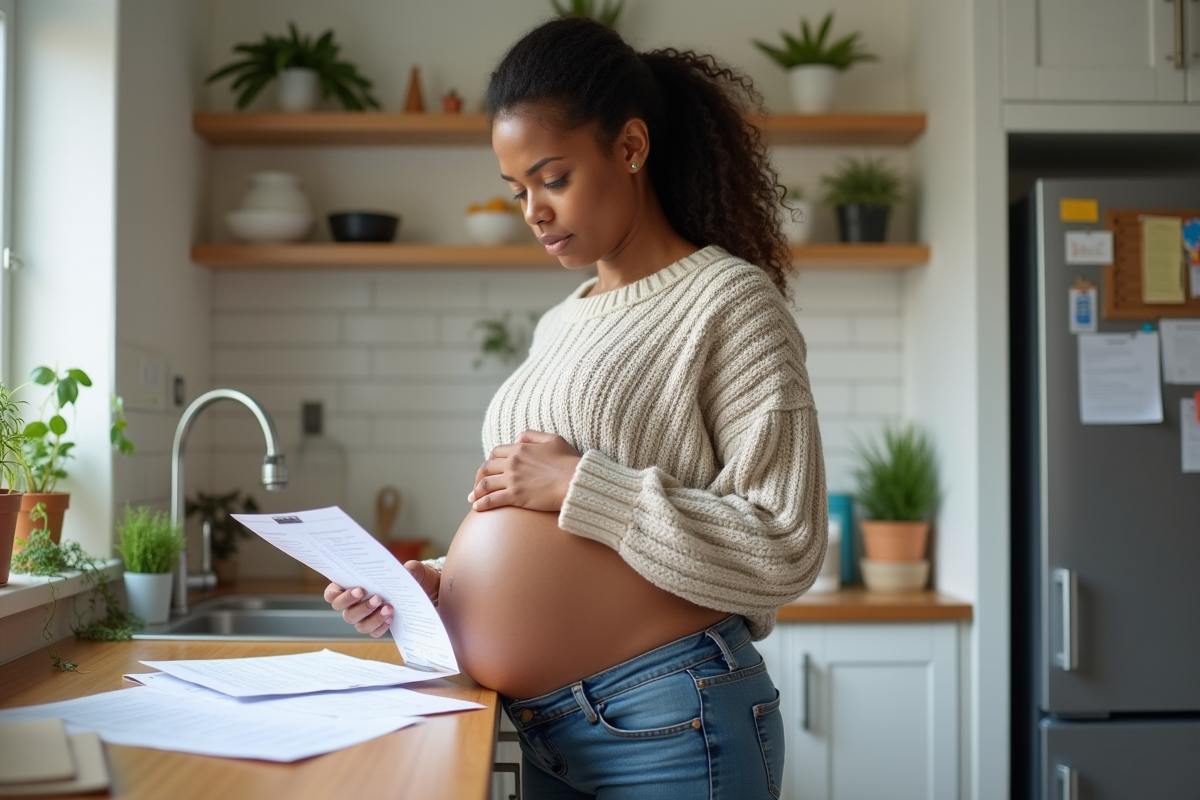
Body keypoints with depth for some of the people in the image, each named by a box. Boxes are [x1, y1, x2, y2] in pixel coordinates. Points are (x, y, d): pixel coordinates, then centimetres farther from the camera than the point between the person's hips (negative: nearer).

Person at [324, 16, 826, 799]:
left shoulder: (729, 302, -9)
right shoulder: (560, 326, 14)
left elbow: (785, 549, -17)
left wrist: (578, 486, -17)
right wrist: (430, 583, 3)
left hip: (668, 727, -7)